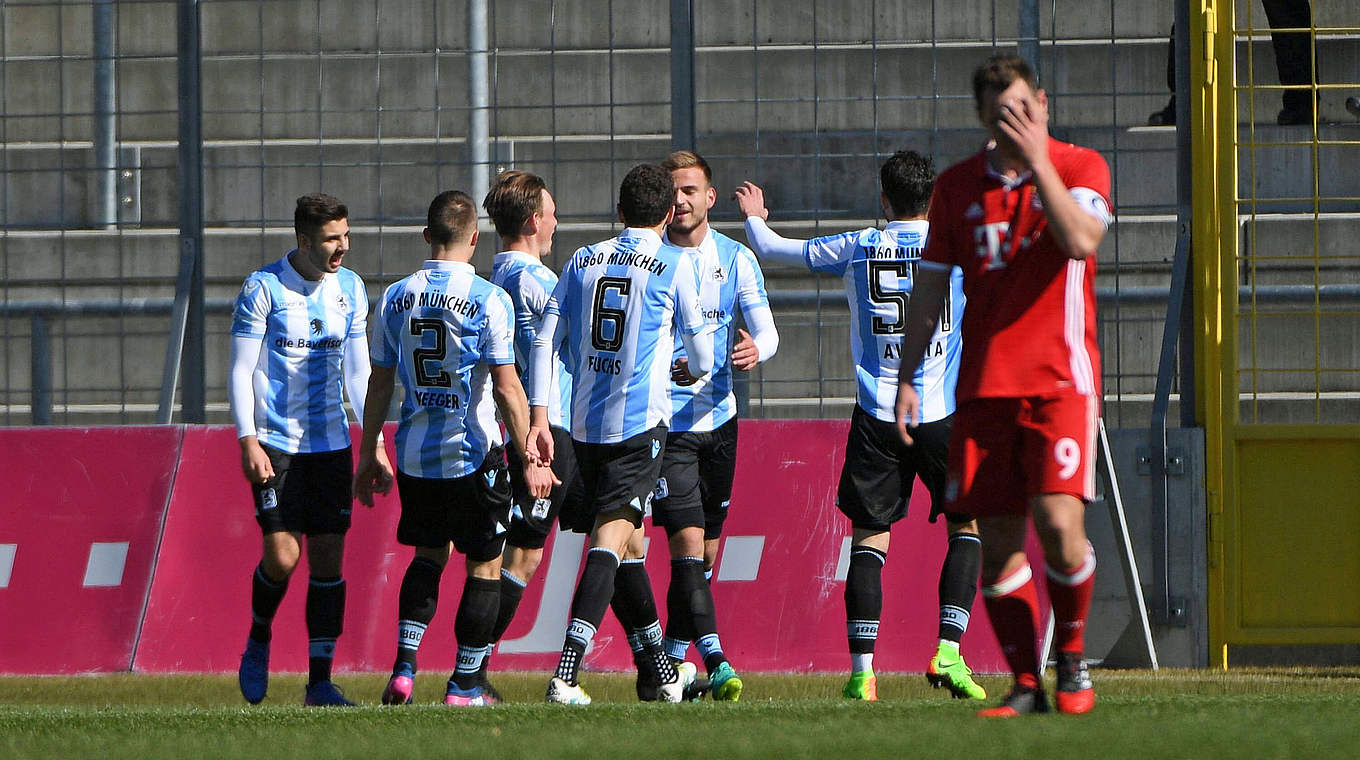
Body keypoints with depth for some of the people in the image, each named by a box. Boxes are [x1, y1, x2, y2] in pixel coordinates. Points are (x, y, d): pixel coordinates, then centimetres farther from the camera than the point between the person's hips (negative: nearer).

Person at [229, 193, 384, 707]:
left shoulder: (349, 289, 8)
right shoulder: (262, 288, -7)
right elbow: (240, 370, -6)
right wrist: (247, 441, -14)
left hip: (330, 442, 4)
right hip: (275, 442, -4)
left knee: (328, 559, -1)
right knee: (282, 556, -12)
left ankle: (320, 680, 4)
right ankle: (257, 642, 17)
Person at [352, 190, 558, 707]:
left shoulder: (396, 297, 2)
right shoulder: (489, 300, -11)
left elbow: (380, 383, 7)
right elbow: (507, 388, -13)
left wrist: (368, 455, 16)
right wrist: (530, 461, -7)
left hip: (415, 452, 4)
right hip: (473, 452, -4)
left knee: (429, 554, 22)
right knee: (484, 565, 8)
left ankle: (404, 665, 8)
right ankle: (465, 686, 8)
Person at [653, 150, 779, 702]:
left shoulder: (735, 258, 4)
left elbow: (766, 329, -2)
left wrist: (755, 349, -25)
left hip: (719, 416, 4)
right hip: (665, 419, -4)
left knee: (705, 548, 8)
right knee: (687, 541, -15)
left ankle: (673, 657, 21)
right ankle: (715, 662, -22)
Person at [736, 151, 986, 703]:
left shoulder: (858, 249, 3)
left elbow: (773, 249, 15)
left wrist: (754, 218, 36)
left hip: (876, 418, 1)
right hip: (941, 411, -1)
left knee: (869, 535, 4)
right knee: (965, 526, 13)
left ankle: (861, 671, -6)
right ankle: (948, 653, -3)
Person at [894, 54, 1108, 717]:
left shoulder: (1080, 167, 1)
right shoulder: (957, 186, 10)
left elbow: (1081, 241, -18)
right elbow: (929, 289, 13)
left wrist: (1039, 164, -20)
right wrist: (906, 379, 7)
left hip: (1060, 378, -3)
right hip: (984, 384, 3)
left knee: (1059, 521, -17)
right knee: (998, 543, -1)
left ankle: (1072, 658, 5)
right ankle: (1025, 685, 7)